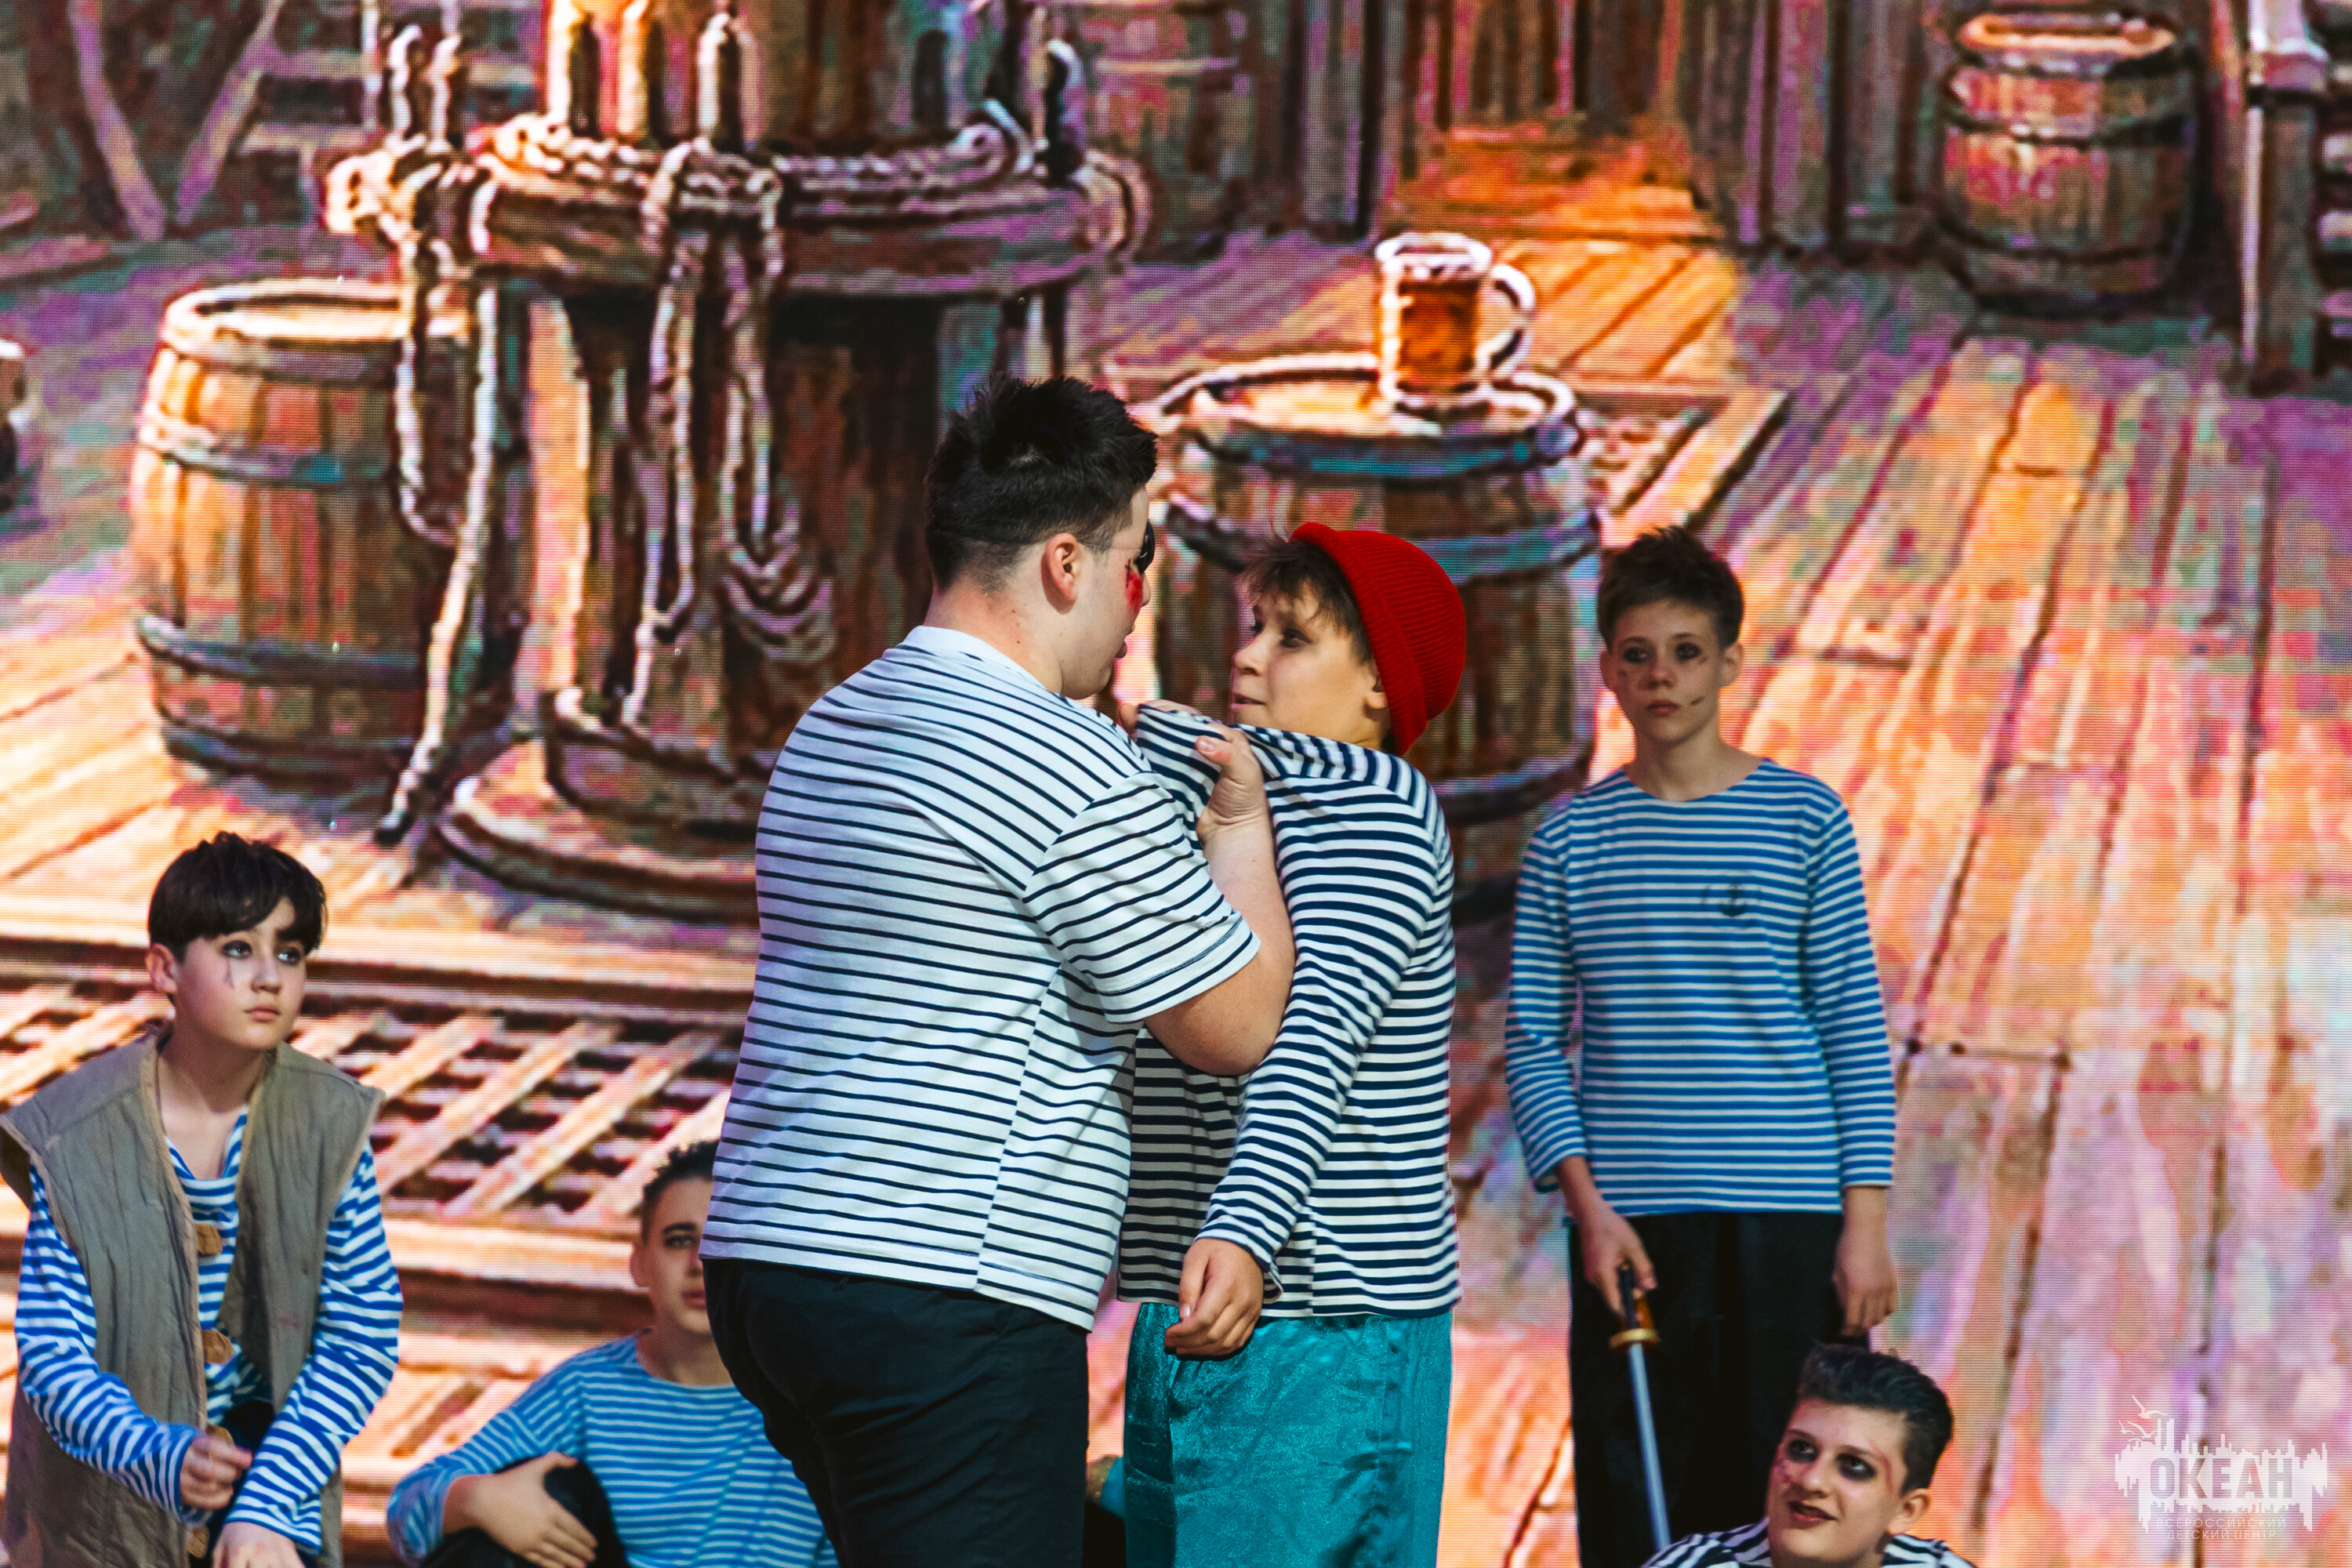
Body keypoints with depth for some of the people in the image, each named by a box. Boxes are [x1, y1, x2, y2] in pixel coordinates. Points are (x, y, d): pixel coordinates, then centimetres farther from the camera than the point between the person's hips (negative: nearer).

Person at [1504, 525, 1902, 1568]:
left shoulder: (1804, 819, 4)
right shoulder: (1570, 840, 7)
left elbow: (1856, 1032, 3)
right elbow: (1533, 1044, 6)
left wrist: (1866, 1220, -4)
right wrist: (1587, 1203, -6)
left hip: (1788, 1217, -1)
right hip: (1628, 1227, 1)